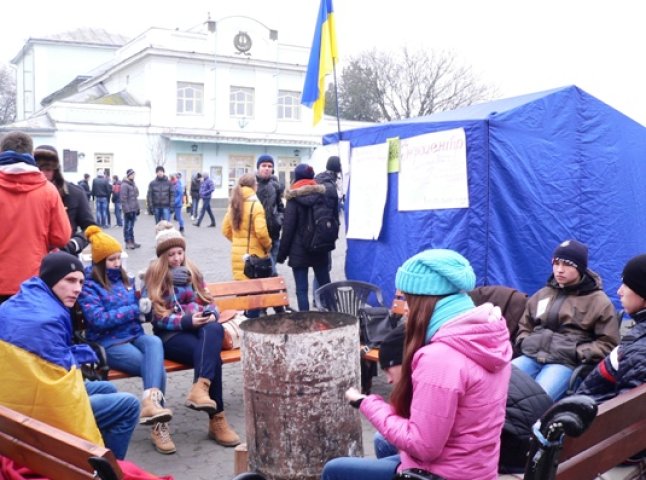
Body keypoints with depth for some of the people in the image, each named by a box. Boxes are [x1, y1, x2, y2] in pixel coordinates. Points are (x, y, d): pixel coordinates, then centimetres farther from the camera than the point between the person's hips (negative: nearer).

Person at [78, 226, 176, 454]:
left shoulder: (122, 277, 16)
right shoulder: (88, 284, -4)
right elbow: (98, 320, -15)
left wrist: (143, 303, 3)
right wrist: (135, 309, -15)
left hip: (134, 335, 5)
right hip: (109, 343, -5)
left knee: (154, 342, -33)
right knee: (156, 367, -28)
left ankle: (150, 401, -49)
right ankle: (159, 426, -25)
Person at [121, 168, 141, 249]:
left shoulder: (133, 184, 14)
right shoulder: (124, 185, -12)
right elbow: (124, 199, -16)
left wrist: (138, 208, 17)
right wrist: (127, 210, -19)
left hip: (134, 209, 8)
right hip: (128, 210, -8)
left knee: (131, 226, 14)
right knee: (127, 226, -1)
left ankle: (132, 241, 19)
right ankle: (128, 243, 4)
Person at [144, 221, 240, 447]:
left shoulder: (192, 271, 20)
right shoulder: (154, 275, 5)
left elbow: (207, 301, 20)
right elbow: (159, 317, -3)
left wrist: (211, 315, -5)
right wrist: (187, 321, -18)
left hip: (200, 327, 4)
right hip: (170, 334, -4)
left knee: (215, 330, -35)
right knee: (212, 354, -33)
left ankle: (200, 388, -53)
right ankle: (217, 420, -31)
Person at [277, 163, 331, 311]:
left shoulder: (294, 198, -8)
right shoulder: (322, 194, 4)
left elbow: (288, 228, -9)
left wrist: (282, 253, -4)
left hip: (299, 250, -4)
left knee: (302, 289, -1)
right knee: (325, 285, 14)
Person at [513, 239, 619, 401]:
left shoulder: (599, 301, 8)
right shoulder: (542, 294, 21)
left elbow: (607, 344, 4)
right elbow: (524, 327, 31)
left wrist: (577, 353, -9)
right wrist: (524, 342, 9)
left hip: (566, 362, -4)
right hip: (532, 355, 5)